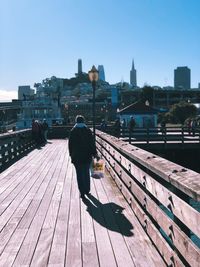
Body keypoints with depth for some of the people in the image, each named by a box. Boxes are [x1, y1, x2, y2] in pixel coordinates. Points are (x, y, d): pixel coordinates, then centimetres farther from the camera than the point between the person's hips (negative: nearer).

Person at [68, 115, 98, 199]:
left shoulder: (73, 131, -2)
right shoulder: (88, 131, -2)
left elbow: (70, 144, 0)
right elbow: (92, 143, -3)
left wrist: (71, 154, 7)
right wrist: (94, 153, 4)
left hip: (76, 156, -1)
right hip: (87, 156, 1)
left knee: (80, 174, 4)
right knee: (86, 173, 15)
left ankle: (82, 192, 2)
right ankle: (87, 190, 24)